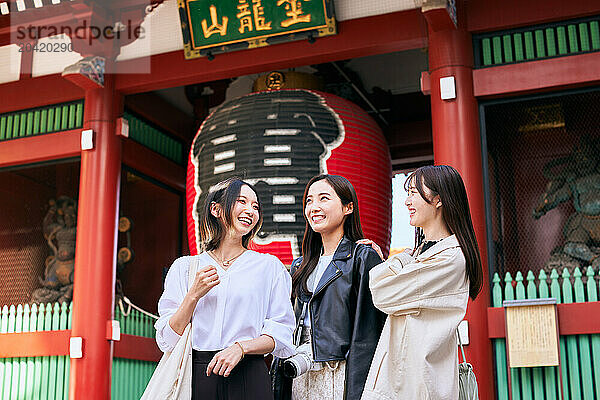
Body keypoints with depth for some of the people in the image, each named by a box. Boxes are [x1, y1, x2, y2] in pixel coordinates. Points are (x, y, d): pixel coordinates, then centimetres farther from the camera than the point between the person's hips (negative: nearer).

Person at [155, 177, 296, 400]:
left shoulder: (270, 267, 5)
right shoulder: (184, 267, 7)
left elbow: (281, 334, 0)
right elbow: (167, 341, 3)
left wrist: (240, 347, -15)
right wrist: (194, 295, -9)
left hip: (248, 379, 0)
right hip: (196, 378, 0)